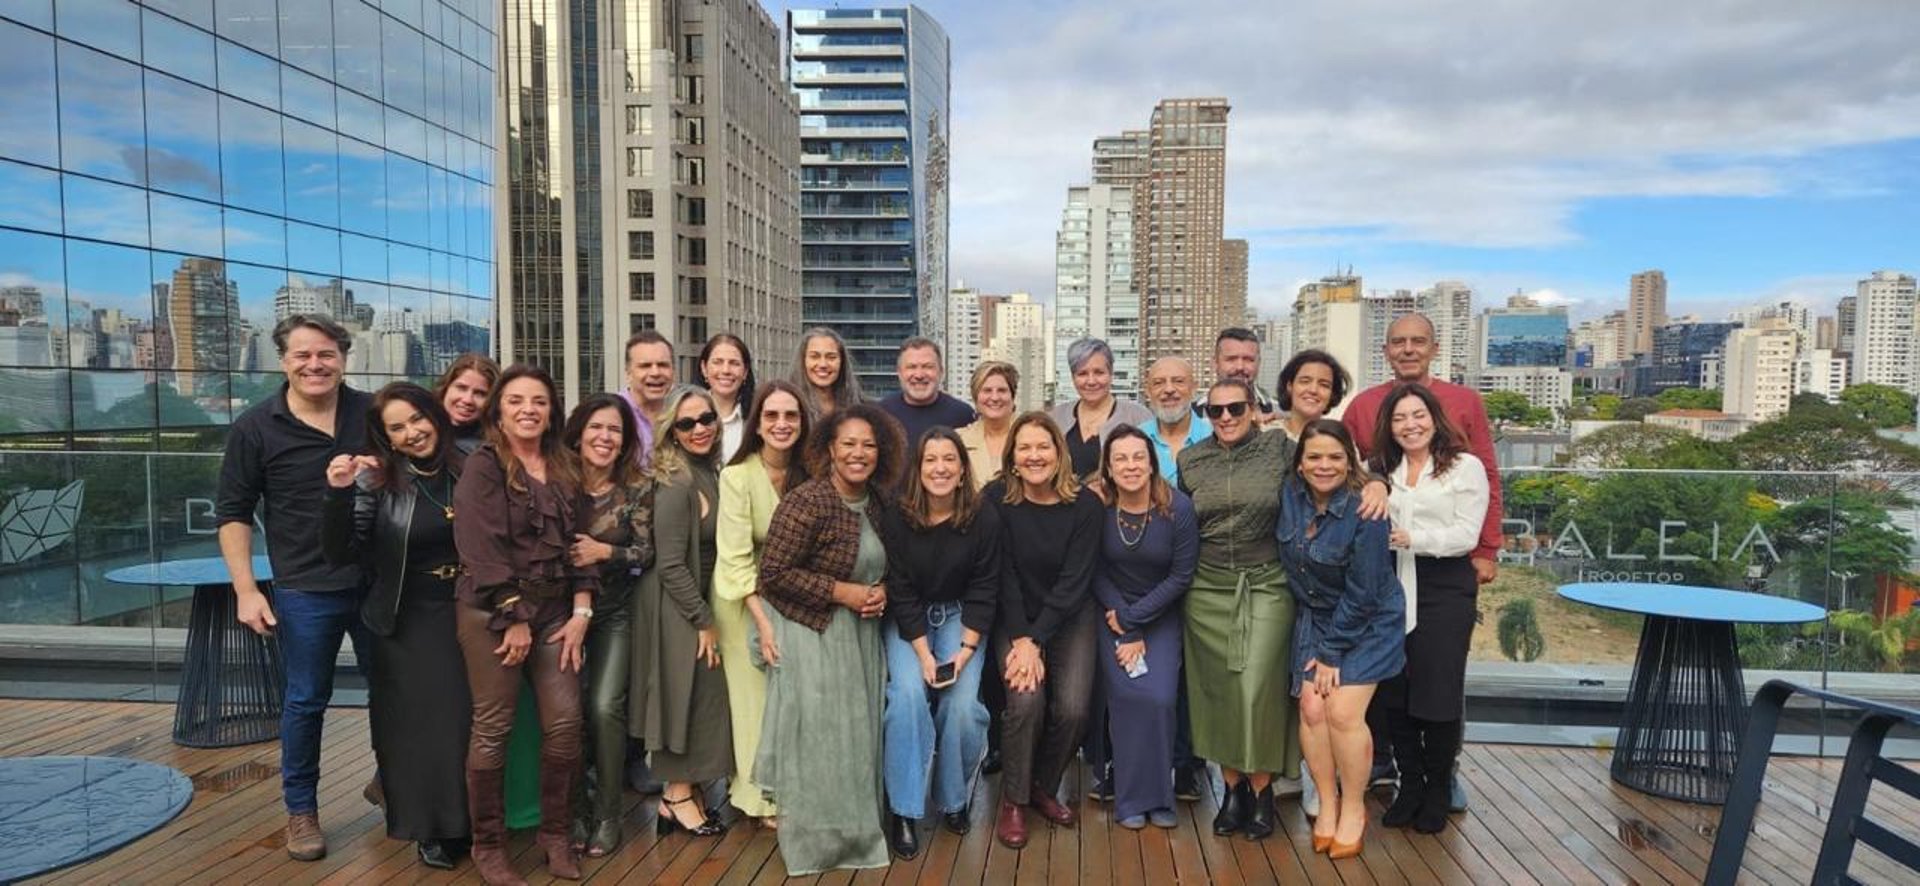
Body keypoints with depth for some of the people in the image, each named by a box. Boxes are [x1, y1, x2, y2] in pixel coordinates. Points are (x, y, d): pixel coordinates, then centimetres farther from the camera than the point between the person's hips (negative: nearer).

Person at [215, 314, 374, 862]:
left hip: (378, 583, 2)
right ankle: (301, 809, 26)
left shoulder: (374, 414, -1)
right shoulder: (255, 428, -4)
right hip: (304, 591, -2)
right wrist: (246, 590, -7)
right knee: (306, 702, 8)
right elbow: (233, 513, -1)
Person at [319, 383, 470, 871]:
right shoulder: (377, 480, -8)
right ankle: (429, 829, 23)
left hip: (465, 616, 2)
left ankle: (464, 822, 28)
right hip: (407, 624, -2)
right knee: (417, 726, 5)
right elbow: (341, 554, -13)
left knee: (466, 720, 9)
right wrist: (339, 494, -26)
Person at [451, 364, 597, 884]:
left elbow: (577, 542, 11)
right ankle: (488, 844, 17)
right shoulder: (482, 467, -5)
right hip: (492, 611, -5)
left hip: (555, 610, 5)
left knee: (565, 721, 1)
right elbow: (484, 549, -13)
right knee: (493, 727, 1)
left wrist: (581, 612, 2)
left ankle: (554, 832, 19)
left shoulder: (562, 470, 12)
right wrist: (513, 619, -15)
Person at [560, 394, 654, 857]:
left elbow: (647, 551, -6)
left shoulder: (638, 486, -8)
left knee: (605, 707, -11)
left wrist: (604, 551, -22)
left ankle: (607, 814, 6)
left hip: (614, 612, -1)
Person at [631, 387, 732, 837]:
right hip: (676, 606, -8)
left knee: (701, 695, 12)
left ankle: (682, 790, 24)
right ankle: (677, 795, 16)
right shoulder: (676, 484, -20)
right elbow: (670, 565, -21)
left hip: (701, 598, 8)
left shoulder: (711, 472, 6)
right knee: (684, 695, 1)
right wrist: (704, 621, -16)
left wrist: (709, 615, 10)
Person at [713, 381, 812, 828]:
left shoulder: (809, 475, -6)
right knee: (754, 692, 4)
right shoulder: (737, 476, -18)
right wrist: (763, 620, -22)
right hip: (745, 598, -3)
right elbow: (735, 558, -19)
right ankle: (766, 797, 18)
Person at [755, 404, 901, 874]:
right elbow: (773, 574, -20)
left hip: (861, 634, 7)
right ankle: (815, 841, 18)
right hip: (812, 635, -7)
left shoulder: (875, 502, 5)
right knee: (820, 739, -1)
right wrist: (843, 592, -19)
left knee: (857, 735, 10)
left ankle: (855, 833, 28)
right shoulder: (806, 502, -19)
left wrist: (880, 590, -3)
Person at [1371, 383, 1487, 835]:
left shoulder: (1465, 467, 1)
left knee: (1437, 692, -1)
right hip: (1393, 588, 4)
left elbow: (1466, 534, -9)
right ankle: (1409, 785, 20)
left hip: (1445, 589, -4)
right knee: (1393, 692, 5)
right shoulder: (1383, 471, 15)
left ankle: (1438, 791, 17)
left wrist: (1413, 538, -19)